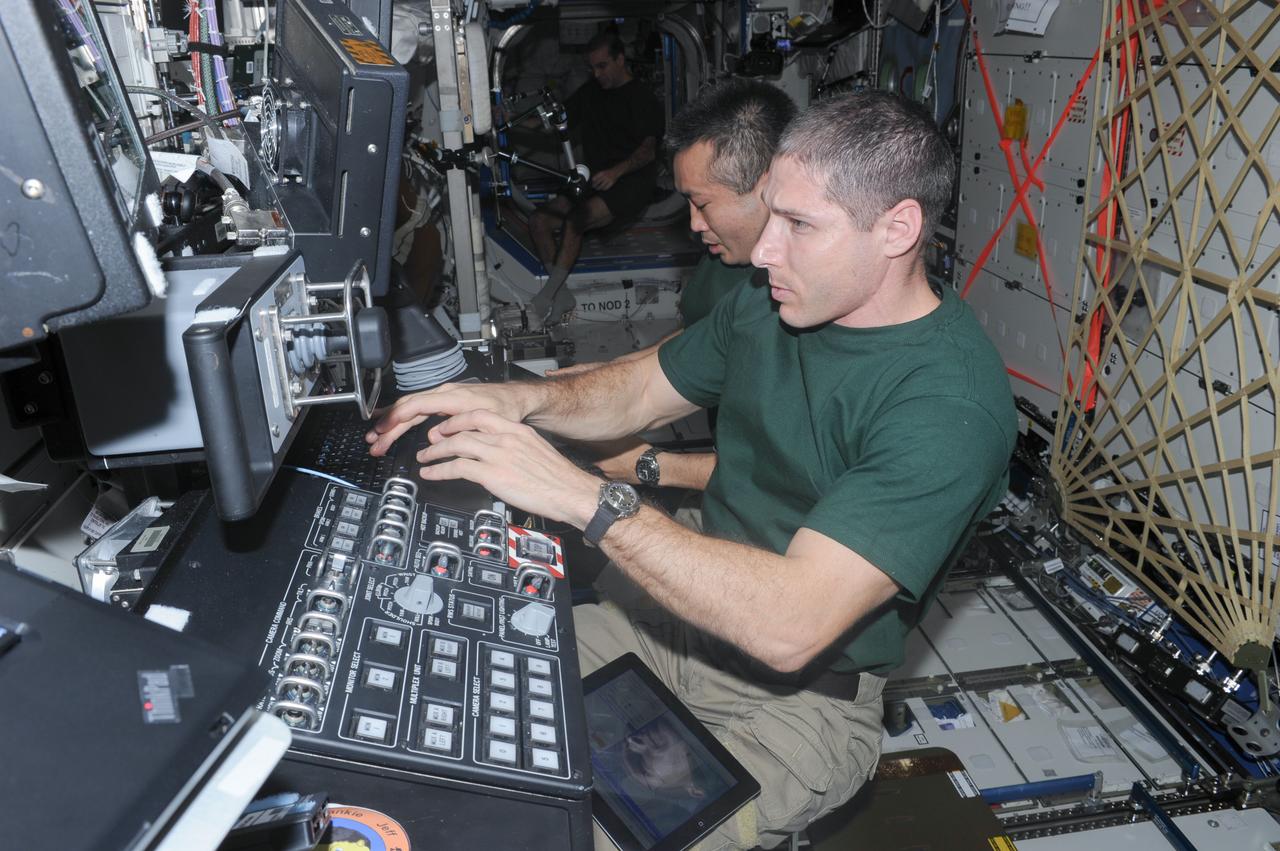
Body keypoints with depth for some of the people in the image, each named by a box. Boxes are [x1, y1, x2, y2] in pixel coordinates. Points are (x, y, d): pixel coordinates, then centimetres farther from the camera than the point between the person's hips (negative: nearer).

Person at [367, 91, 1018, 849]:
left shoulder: (950, 401, -27)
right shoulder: (768, 304, -2)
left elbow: (791, 623, -34)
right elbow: (641, 389, 11)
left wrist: (582, 496, -33)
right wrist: (521, 401, -10)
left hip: (801, 698, -6)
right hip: (695, 614, 7)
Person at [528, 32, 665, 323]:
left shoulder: (641, 97, -2)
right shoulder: (590, 91, 19)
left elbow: (649, 149, -14)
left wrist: (616, 171, -32)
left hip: (631, 182, -7)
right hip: (594, 183, 8)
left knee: (575, 220, -32)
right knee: (539, 220, -14)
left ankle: (548, 294, -27)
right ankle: (562, 295, -21)